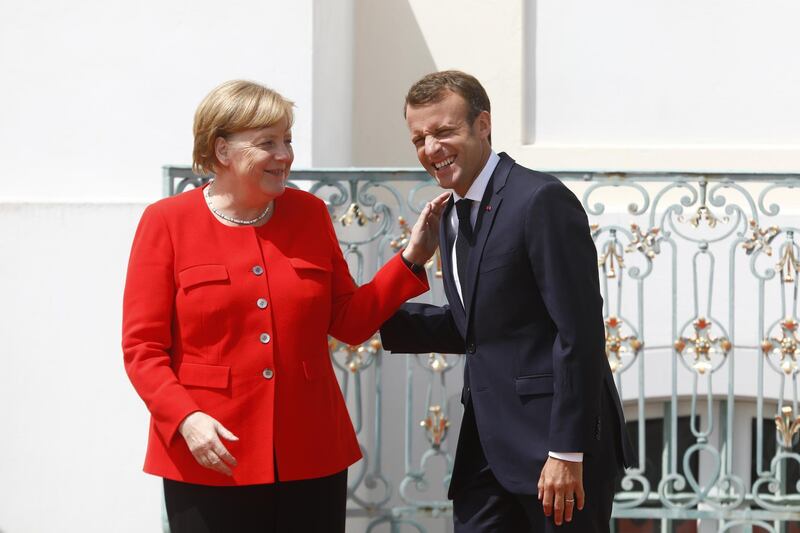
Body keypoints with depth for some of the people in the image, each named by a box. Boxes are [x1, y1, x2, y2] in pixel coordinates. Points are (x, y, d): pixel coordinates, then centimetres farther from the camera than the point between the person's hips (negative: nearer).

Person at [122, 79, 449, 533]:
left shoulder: (310, 214, 10)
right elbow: (143, 348, -3)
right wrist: (185, 419, -18)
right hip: (211, 462, -3)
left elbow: (348, 321, 13)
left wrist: (411, 260, 5)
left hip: (310, 457, 3)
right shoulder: (167, 222, 0)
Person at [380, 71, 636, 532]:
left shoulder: (542, 200, -14)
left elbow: (580, 333, -18)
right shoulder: (454, 217, 14)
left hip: (553, 438, -8)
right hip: (487, 445, 8)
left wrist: (567, 454, -20)